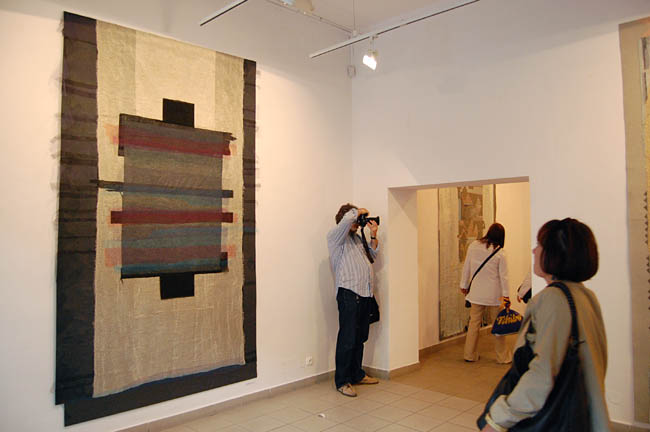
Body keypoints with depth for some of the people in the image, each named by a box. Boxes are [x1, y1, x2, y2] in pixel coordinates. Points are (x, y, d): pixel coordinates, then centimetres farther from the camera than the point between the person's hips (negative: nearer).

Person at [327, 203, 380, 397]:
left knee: (360, 337, 14)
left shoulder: (358, 237, 23)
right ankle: (342, 381, 2)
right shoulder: (335, 235, -2)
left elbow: (372, 257, 22)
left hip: (364, 293, 8)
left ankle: (357, 374, 26)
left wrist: (373, 236, 12)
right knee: (347, 338, -6)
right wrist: (359, 211, -1)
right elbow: (348, 218, -21)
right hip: (348, 292, -8)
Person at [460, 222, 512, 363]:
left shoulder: (473, 246, -2)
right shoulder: (500, 252, -9)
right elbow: (503, 275, -7)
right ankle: (503, 356, 21)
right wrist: (506, 294, -1)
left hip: (476, 292, 3)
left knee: (474, 323, 10)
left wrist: (464, 285, 15)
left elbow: (466, 267, 5)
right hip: (493, 294, -2)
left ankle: (470, 354, 17)